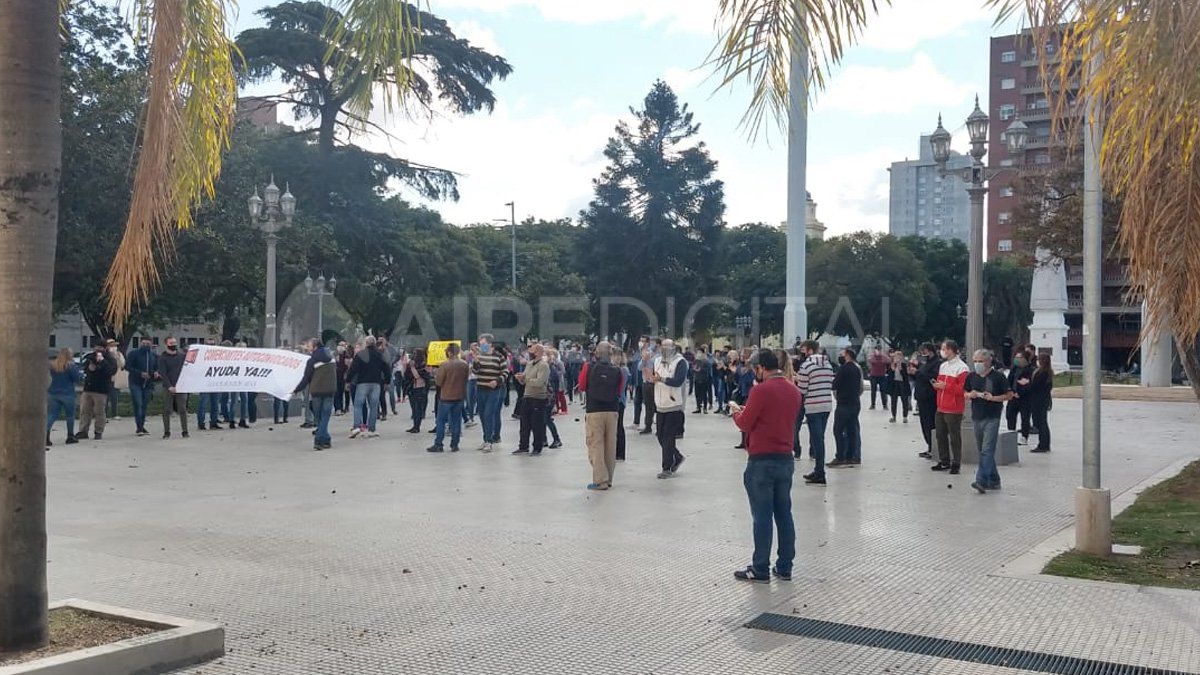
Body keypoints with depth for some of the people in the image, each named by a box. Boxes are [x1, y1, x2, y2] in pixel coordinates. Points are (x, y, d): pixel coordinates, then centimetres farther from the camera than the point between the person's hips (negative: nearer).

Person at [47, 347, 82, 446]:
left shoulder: (52, 365, 3)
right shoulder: (70, 365, -11)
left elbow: (50, 377, 13)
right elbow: (76, 379, -8)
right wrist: (81, 375, 12)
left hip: (53, 394, 4)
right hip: (67, 394, -3)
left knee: (51, 415, 3)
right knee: (70, 415, 12)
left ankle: (46, 436, -14)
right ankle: (70, 437, 18)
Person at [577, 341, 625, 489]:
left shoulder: (589, 367, -5)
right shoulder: (617, 371, -1)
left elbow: (581, 387, 7)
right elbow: (619, 392, 6)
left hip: (594, 411, -2)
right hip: (613, 411, 3)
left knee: (596, 445, 1)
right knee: (610, 446, 10)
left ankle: (600, 480, -4)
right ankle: (608, 479, 17)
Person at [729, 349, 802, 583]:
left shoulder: (761, 390, -15)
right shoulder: (794, 390, 8)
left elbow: (745, 424, -10)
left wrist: (736, 412, 10)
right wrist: (748, 411, 16)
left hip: (762, 461, -7)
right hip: (786, 459, 7)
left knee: (762, 517, -1)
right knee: (784, 515, 11)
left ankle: (760, 569, 4)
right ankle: (785, 567, 16)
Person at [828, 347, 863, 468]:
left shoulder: (844, 368, -14)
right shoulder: (858, 368, 11)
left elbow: (835, 384, -13)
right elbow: (860, 387, 16)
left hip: (844, 404, -8)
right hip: (855, 403, 9)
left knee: (838, 430, -4)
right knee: (852, 430, 11)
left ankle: (841, 458, -7)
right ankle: (853, 457, 13)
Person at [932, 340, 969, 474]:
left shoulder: (962, 368, -12)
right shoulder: (943, 366, 15)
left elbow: (963, 389, -17)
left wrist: (945, 386, -18)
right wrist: (937, 385, 2)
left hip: (954, 409, -8)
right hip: (941, 407, 8)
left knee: (955, 437, -3)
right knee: (940, 435, 12)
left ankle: (956, 463, 5)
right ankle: (943, 462, 21)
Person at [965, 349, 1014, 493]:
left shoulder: (998, 376, -6)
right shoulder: (972, 377, 8)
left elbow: (1009, 394, -3)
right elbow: (965, 392, 19)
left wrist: (993, 398, -17)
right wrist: (970, 395, -3)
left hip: (992, 418, -6)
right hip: (976, 417, 6)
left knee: (987, 450, -13)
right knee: (982, 451, 12)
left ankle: (981, 481, -18)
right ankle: (993, 481, 24)